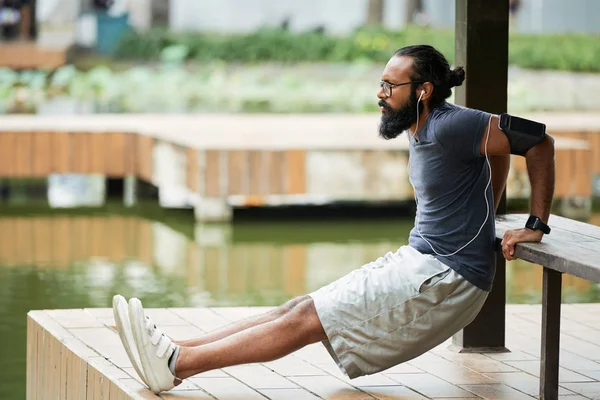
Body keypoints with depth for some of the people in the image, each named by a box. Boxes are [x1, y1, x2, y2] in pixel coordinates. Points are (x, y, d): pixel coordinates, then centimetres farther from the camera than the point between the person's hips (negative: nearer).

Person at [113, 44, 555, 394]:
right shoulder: (420, 133, 10)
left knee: (306, 320, -14)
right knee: (299, 308, 0)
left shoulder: (450, 128, -19)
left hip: (445, 279, -9)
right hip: (415, 260, 9)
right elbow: (497, 149, 24)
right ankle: (177, 352, -5)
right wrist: (485, 219, 19)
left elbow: (539, 143, -19)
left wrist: (536, 226, -14)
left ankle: (177, 364, -16)